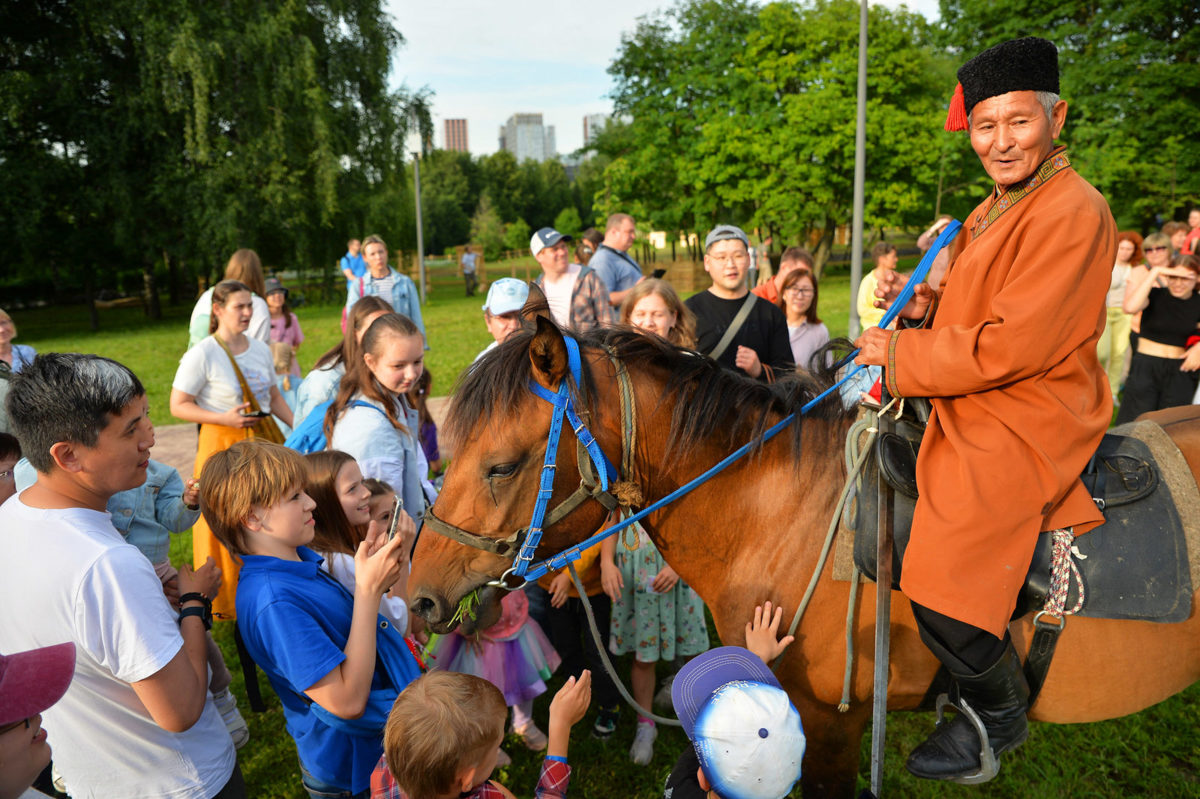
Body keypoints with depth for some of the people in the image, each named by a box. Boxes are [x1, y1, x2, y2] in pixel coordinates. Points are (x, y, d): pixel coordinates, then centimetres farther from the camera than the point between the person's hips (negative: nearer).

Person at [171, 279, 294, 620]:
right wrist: (224, 418, -20)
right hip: (222, 443, -5)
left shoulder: (260, 349, 7)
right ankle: (225, 602, 20)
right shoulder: (202, 354, -10)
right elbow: (179, 405, -9)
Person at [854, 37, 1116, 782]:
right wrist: (921, 307, 0)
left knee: (944, 586, -13)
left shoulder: (1073, 212, -17)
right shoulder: (996, 210, 15)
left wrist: (900, 353, -16)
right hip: (974, 411, 10)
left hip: (1021, 428, -10)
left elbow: (1011, 348, -22)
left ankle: (1000, 715, 18)